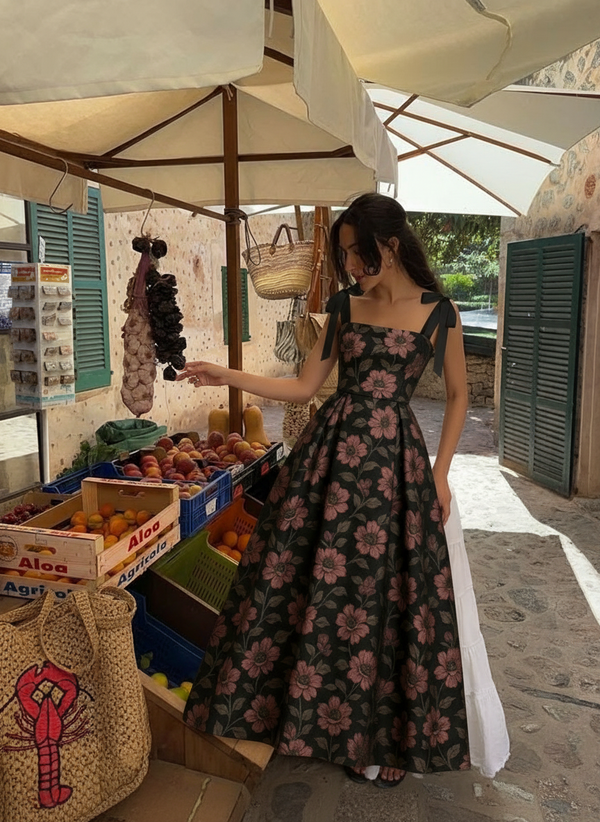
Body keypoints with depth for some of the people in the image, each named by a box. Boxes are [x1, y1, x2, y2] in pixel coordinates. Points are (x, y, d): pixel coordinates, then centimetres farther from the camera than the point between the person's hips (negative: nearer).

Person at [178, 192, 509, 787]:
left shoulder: (438, 312, 0)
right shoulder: (344, 306, 8)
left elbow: (457, 394, 8)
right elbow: (304, 387, 8)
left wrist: (439, 472, 2)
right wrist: (228, 376, 0)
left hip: (394, 458, -3)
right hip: (330, 449, 3)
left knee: (382, 595, 4)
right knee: (307, 581, 5)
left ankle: (379, 734, 29)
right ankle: (310, 712, 31)